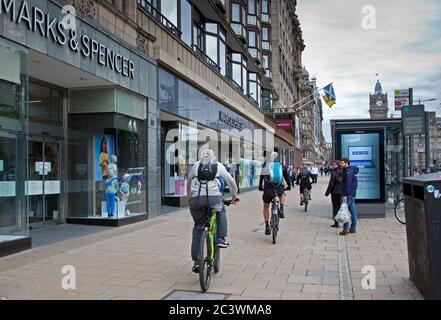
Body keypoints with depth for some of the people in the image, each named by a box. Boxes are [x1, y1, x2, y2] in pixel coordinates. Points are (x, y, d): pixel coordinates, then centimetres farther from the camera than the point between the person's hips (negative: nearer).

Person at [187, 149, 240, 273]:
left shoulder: (196, 166, 22)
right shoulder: (219, 166, 20)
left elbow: (188, 184, 32)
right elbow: (231, 182, 25)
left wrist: (190, 198, 47)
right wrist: (235, 196, 40)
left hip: (196, 198, 1)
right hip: (214, 197, -1)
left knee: (198, 228, 16)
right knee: (221, 212, 32)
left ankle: (196, 260, 11)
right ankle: (221, 238, 17)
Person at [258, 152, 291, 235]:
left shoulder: (266, 165, 7)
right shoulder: (282, 166, 11)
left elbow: (261, 176, 12)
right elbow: (286, 176, 20)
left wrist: (260, 186, 23)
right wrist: (289, 186, 34)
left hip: (267, 189, -1)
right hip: (279, 189, 1)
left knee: (266, 207, 19)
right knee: (282, 194, 38)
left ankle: (267, 226, 14)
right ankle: (281, 210, 16)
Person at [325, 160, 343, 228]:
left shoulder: (334, 173, -15)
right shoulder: (342, 173, 5)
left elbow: (331, 184, -15)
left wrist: (327, 192, -7)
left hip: (335, 192, -6)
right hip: (341, 192, 6)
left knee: (335, 207, 0)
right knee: (339, 206, 14)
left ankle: (336, 223, 3)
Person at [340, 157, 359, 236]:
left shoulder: (348, 171, -14)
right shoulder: (352, 170, 17)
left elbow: (348, 184, -21)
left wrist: (345, 195, -24)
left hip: (348, 194, -10)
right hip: (352, 194, 10)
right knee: (352, 210, 11)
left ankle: (345, 229, -9)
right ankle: (353, 228, 17)